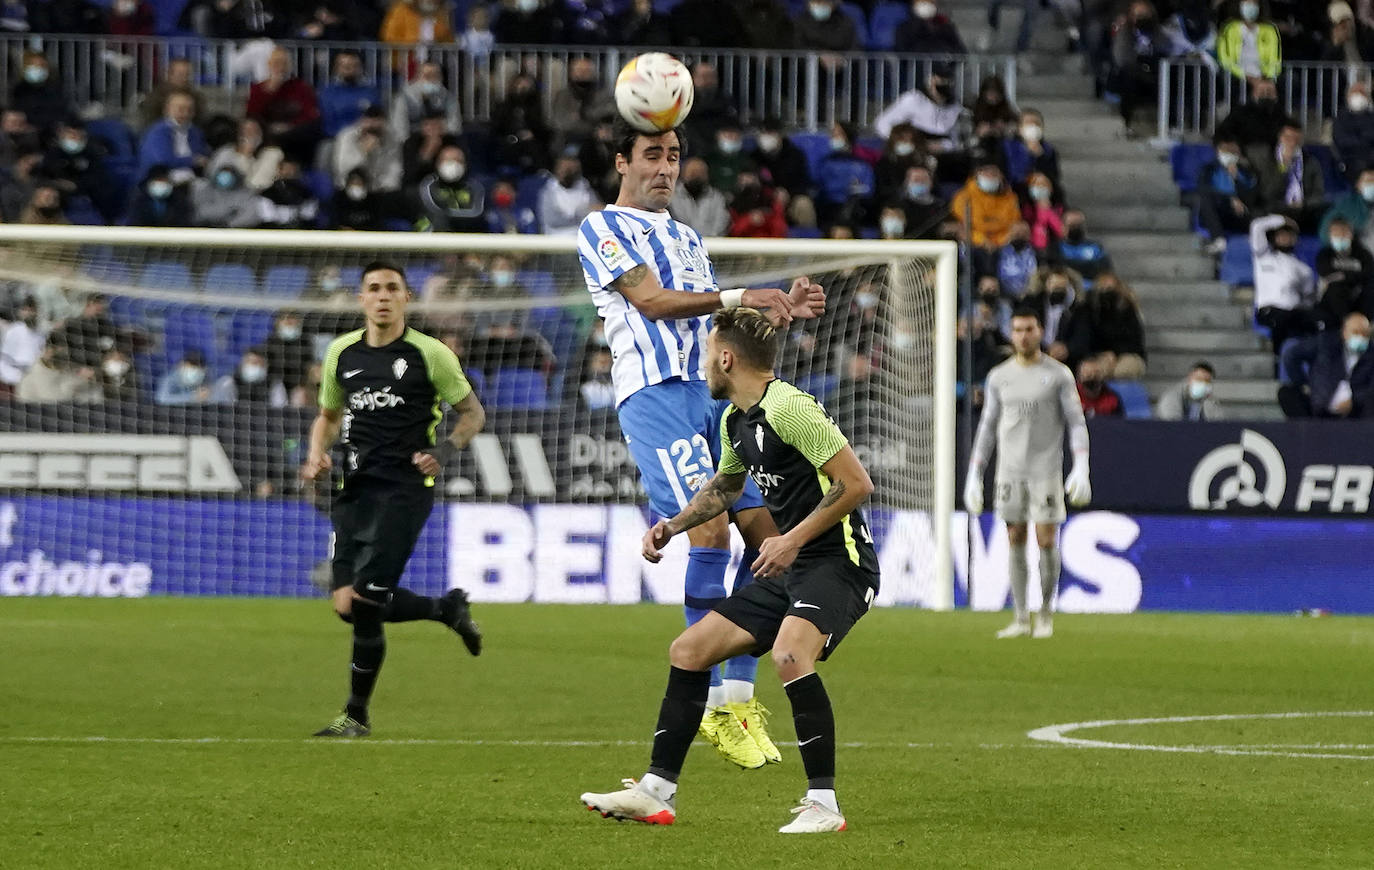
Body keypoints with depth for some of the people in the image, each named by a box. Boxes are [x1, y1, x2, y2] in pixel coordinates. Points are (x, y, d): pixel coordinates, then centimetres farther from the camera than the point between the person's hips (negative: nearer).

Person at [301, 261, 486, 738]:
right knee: (347, 604, -1)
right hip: (356, 488, 6)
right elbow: (328, 415, 24)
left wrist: (443, 451, -13)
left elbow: (473, 412, 5)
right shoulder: (341, 353, 11)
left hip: (405, 489, -6)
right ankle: (448, 609, 24)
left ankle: (356, 715, 4)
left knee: (365, 602, -14)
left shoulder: (430, 354, -2)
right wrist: (317, 455, 4)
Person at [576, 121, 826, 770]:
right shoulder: (602, 228, 5)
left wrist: (782, 313, 10)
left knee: (767, 528, -4)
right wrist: (741, 297, -15)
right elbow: (653, 301, -9)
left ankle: (739, 697, 1)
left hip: (714, 391, 8)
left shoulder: (687, 239, 29)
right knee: (711, 529, -20)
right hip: (655, 392, -8)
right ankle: (714, 702, -17)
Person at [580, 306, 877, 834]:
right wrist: (673, 525, 21)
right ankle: (656, 794, 15)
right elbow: (725, 487, 34)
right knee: (688, 651, 8)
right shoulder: (735, 421, 13)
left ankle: (824, 805, -26)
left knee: (789, 655, -34)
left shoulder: (789, 408, -18)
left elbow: (856, 483, -21)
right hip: (787, 571, 10)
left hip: (838, 562, -10)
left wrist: (793, 539, -21)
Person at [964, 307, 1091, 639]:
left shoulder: (1059, 375, 1)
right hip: (1009, 471, 3)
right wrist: (974, 475, 10)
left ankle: (1045, 614, 8)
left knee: (1046, 541, -6)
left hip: (1045, 470, -3)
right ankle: (1020, 618, 5)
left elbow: (1076, 422, 0)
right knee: (1015, 541, 1)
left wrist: (1081, 467, -12)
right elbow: (988, 426, 15)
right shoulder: (999, 377, 11)